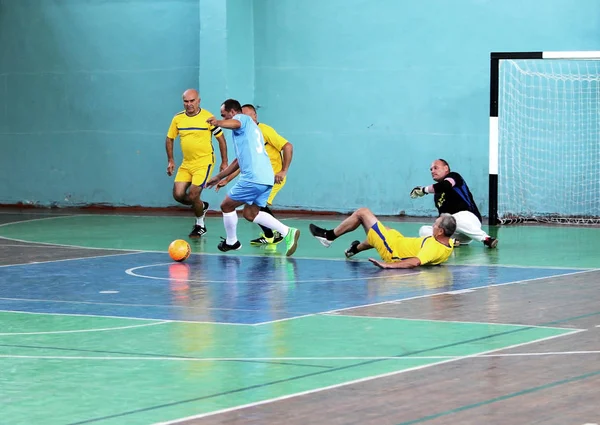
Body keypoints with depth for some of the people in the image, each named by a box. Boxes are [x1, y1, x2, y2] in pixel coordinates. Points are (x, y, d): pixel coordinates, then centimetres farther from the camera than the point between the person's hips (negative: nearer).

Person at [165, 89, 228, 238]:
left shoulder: (208, 117, -10)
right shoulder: (178, 118, 1)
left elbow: (221, 138, -2)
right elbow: (169, 138, 14)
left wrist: (224, 162, -3)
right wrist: (170, 160, 6)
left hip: (204, 162, -5)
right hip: (186, 163, 5)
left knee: (192, 196, -12)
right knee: (178, 195, -4)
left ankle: (200, 225, 13)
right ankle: (202, 206, 26)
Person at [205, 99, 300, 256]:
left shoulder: (242, 118, -1)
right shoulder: (251, 127, 29)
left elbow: (235, 124, -30)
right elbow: (240, 160, 36)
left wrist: (218, 123, -52)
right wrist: (219, 177, 39)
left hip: (253, 177, -9)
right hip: (266, 177, 9)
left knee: (227, 206, 8)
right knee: (250, 213, 17)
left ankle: (231, 242, 23)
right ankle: (287, 232, 5)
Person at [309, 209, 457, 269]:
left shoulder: (433, 247, -37)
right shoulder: (449, 245, -13)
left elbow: (415, 262, -48)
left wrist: (387, 265, -47)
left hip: (392, 250, -8)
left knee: (362, 212, 3)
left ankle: (329, 235, 21)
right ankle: (356, 248, 56)